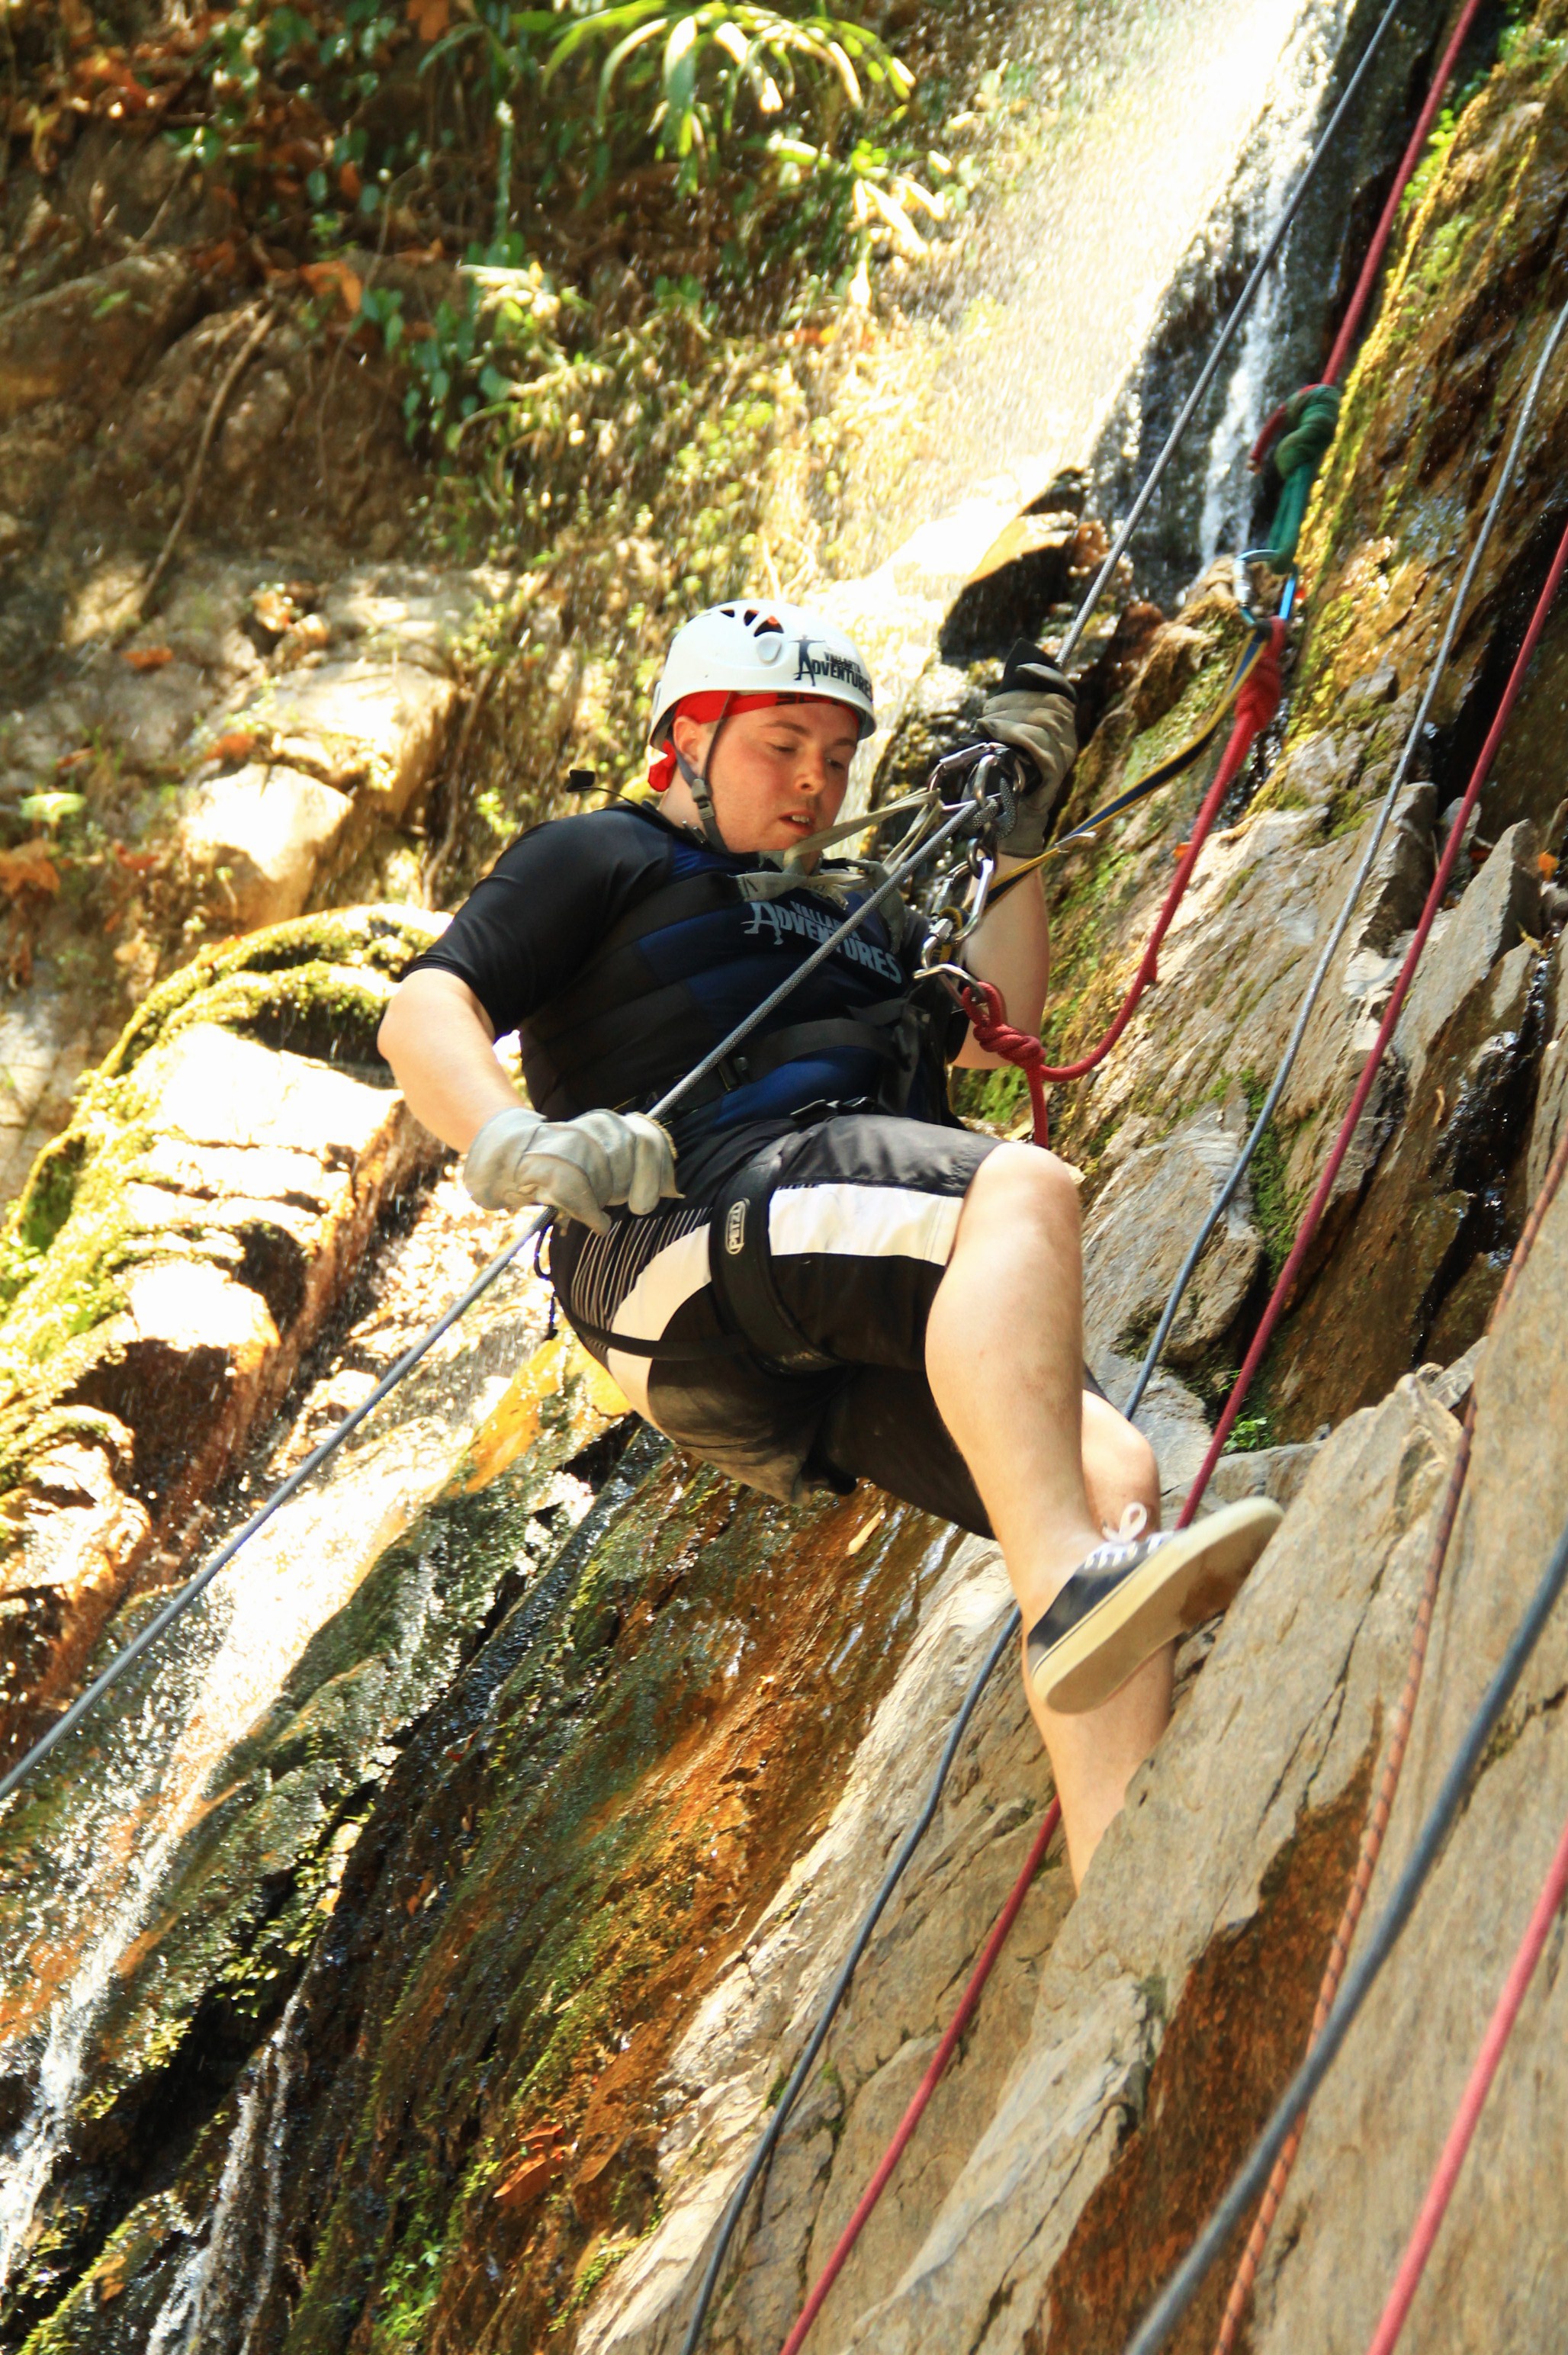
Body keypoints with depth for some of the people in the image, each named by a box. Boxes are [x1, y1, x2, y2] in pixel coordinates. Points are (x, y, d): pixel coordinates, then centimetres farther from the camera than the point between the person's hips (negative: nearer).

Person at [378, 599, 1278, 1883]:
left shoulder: (849, 910, 40)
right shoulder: (603, 858, 18)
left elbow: (987, 1027, 32)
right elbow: (425, 1010, 5)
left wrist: (1020, 827, 27)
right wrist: (513, 1144, -16)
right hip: (695, 1237, -7)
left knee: (1113, 1469, -18)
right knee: (1025, 1188, -32)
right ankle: (1076, 1586, -49)